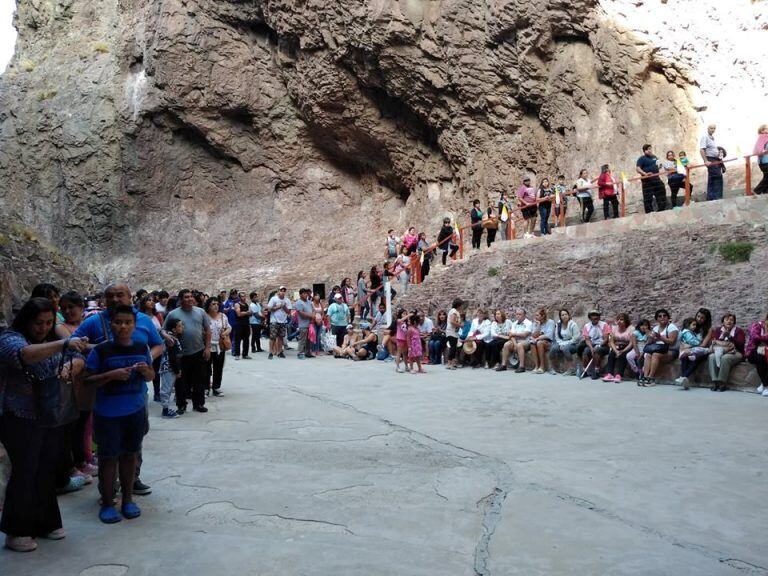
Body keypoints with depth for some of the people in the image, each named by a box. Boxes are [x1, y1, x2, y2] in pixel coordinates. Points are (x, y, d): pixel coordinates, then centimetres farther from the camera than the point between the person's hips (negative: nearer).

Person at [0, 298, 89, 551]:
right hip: (22, 421, -6)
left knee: (47, 472, 13)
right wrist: (65, 344, -44)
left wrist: (69, 366, -15)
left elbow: (79, 361, 8)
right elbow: (27, 355, -34)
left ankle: (45, 523, 26)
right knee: (24, 473, 1)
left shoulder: (53, 342, 10)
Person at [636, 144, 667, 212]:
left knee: (661, 194, 9)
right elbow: (637, 168, -16)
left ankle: (661, 211, 19)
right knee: (648, 198, -6)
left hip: (656, 179, 7)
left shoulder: (654, 157, 19)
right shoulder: (642, 159, -3)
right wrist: (645, 173, -30)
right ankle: (649, 213, -1)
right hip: (647, 180, -7)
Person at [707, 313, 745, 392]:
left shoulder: (739, 331, 7)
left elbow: (741, 344, -7)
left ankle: (722, 383, -34)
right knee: (711, 357, -30)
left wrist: (730, 337, -19)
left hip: (735, 353, -3)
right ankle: (714, 382, -35)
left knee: (725, 358, -36)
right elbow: (713, 341, 4)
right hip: (720, 352, 3)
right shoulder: (718, 330, 17)